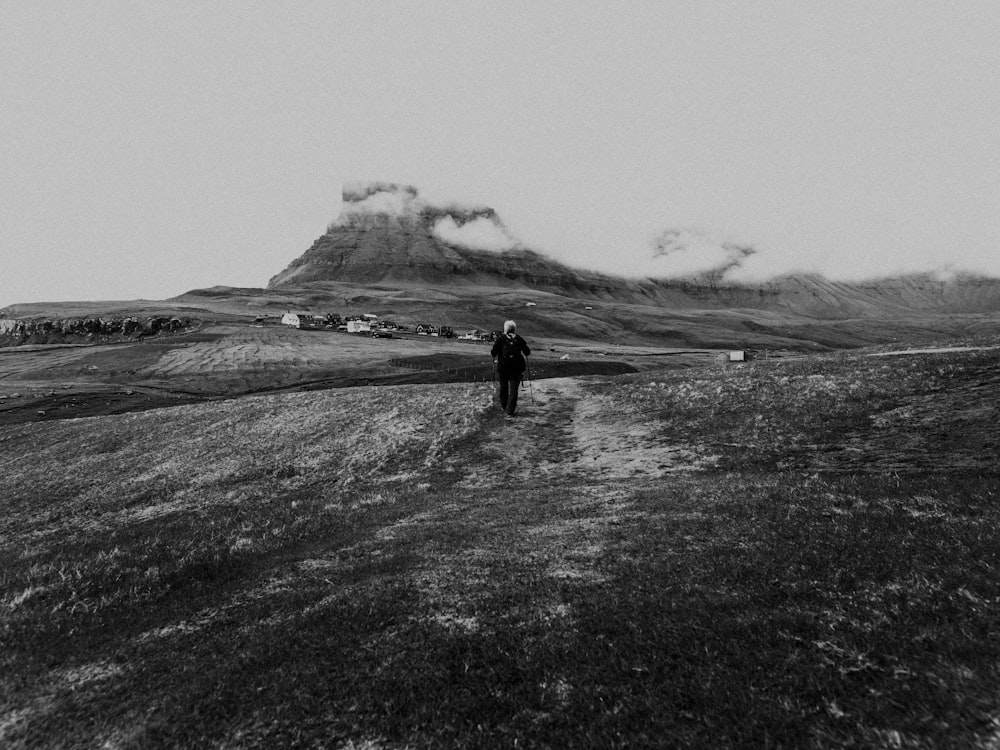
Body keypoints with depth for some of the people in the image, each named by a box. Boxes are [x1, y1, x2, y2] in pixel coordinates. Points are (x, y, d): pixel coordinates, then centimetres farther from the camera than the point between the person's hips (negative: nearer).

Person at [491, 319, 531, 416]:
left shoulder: (500, 339, -3)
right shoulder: (519, 339, 1)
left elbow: (493, 353, -7)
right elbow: (527, 352, 3)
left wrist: (493, 355, 15)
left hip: (503, 366, 0)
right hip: (516, 367, 0)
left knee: (503, 387, 18)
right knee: (513, 389, 2)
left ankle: (503, 406, 34)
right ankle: (510, 411, -4)